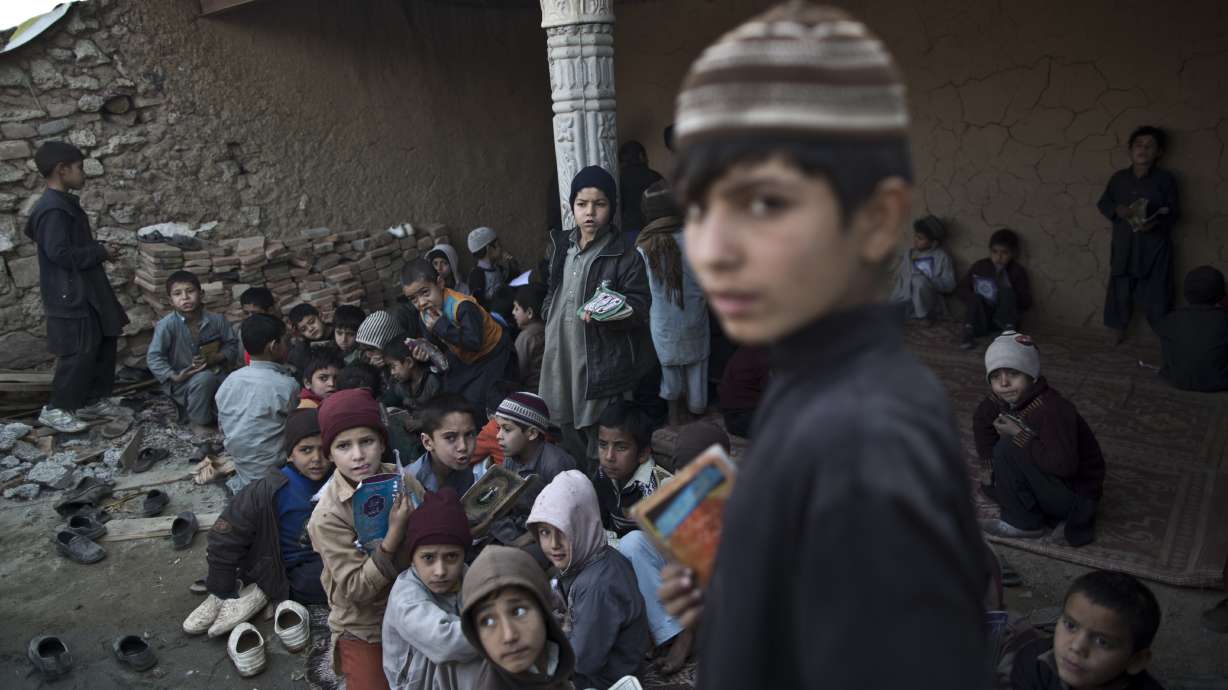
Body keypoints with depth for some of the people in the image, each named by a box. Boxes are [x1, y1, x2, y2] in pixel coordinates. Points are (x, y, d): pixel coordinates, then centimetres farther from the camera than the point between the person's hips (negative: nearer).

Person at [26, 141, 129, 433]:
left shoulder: (65, 203, 13)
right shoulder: (53, 209, -20)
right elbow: (59, 253, -25)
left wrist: (98, 249, 8)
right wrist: (101, 252, -16)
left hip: (87, 290, 10)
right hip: (70, 295, -10)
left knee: (104, 342, 16)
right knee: (79, 352, -6)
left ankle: (93, 398, 27)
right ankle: (56, 409, 7)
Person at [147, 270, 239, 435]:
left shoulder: (216, 320, -8)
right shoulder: (166, 325, -17)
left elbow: (232, 345, 2)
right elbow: (154, 357, -14)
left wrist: (214, 358, -16)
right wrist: (175, 377, -24)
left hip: (214, 374, 3)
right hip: (182, 382, -3)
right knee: (205, 378, -36)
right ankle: (199, 421, -10)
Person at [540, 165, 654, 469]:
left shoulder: (625, 256, -9)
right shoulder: (561, 246, 11)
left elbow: (639, 306, -11)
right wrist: (550, 326, 15)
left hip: (603, 363, -6)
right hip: (561, 358, 6)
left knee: (602, 447, -1)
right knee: (569, 440, 16)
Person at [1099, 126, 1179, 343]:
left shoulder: (1165, 179, -3)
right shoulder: (1118, 177, 6)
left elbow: (1173, 212, -4)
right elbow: (1103, 203, 11)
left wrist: (1157, 223, -23)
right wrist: (1117, 210, -10)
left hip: (1154, 246, -3)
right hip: (1124, 245, 3)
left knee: (1156, 291, 0)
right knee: (1120, 287, 7)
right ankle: (1118, 329, 23)